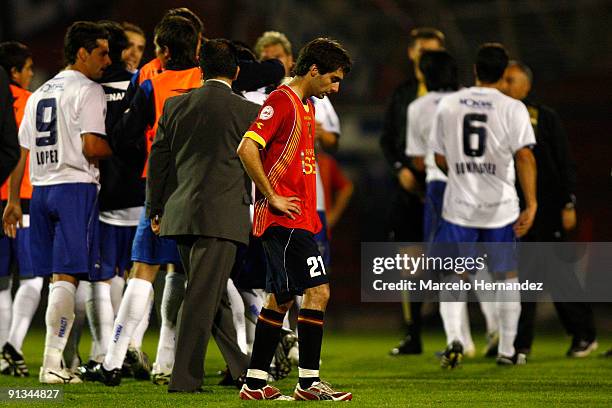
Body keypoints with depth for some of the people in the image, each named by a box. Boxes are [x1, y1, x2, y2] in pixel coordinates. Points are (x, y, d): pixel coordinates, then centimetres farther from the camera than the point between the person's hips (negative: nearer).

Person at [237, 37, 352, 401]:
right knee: (318, 291, -11)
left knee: (281, 299, 10)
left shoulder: (306, 105, 18)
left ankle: (255, 383, 14)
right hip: (286, 220, -10)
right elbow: (247, 148, -21)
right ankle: (309, 381, -8)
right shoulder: (282, 101, -12)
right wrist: (272, 197, -17)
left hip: (298, 219, 10)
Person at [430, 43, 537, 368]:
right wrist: (531, 204, -16)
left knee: (453, 276, 9)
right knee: (506, 276, 14)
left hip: (458, 205, 1)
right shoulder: (512, 109, -6)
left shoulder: (448, 105, 2)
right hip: (500, 207, -1)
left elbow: (440, 160, 8)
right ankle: (507, 350, 19)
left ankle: (453, 338, -14)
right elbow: (524, 156, -15)